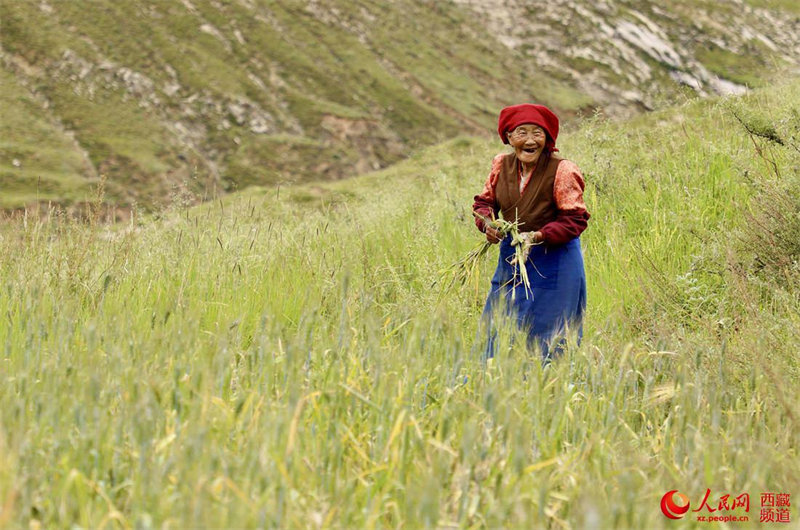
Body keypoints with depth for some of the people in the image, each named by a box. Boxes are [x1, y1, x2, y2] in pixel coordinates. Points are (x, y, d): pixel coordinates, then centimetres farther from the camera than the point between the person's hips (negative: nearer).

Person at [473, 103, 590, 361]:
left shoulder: (562, 171, -15)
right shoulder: (502, 165, 0)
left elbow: (575, 219, -16)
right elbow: (484, 201, 11)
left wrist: (538, 236, -28)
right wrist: (486, 222, -12)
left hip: (553, 265, -5)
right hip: (511, 258, 5)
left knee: (545, 338, 1)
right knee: (497, 330, 12)